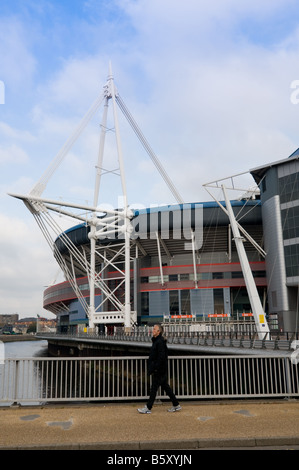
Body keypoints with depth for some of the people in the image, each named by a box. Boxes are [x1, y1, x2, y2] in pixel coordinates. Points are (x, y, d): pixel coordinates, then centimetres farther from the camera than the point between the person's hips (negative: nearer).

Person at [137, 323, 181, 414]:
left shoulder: (160, 342, -18)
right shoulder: (156, 341, 13)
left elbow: (161, 356, -23)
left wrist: (155, 367, -21)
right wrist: (151, 367, 20)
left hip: (159, 370, -10)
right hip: (160, 370, 10)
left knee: (154, 388, -1)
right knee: (165, 387, 14)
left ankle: (148, 408, 8)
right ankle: (176, 405, 21)